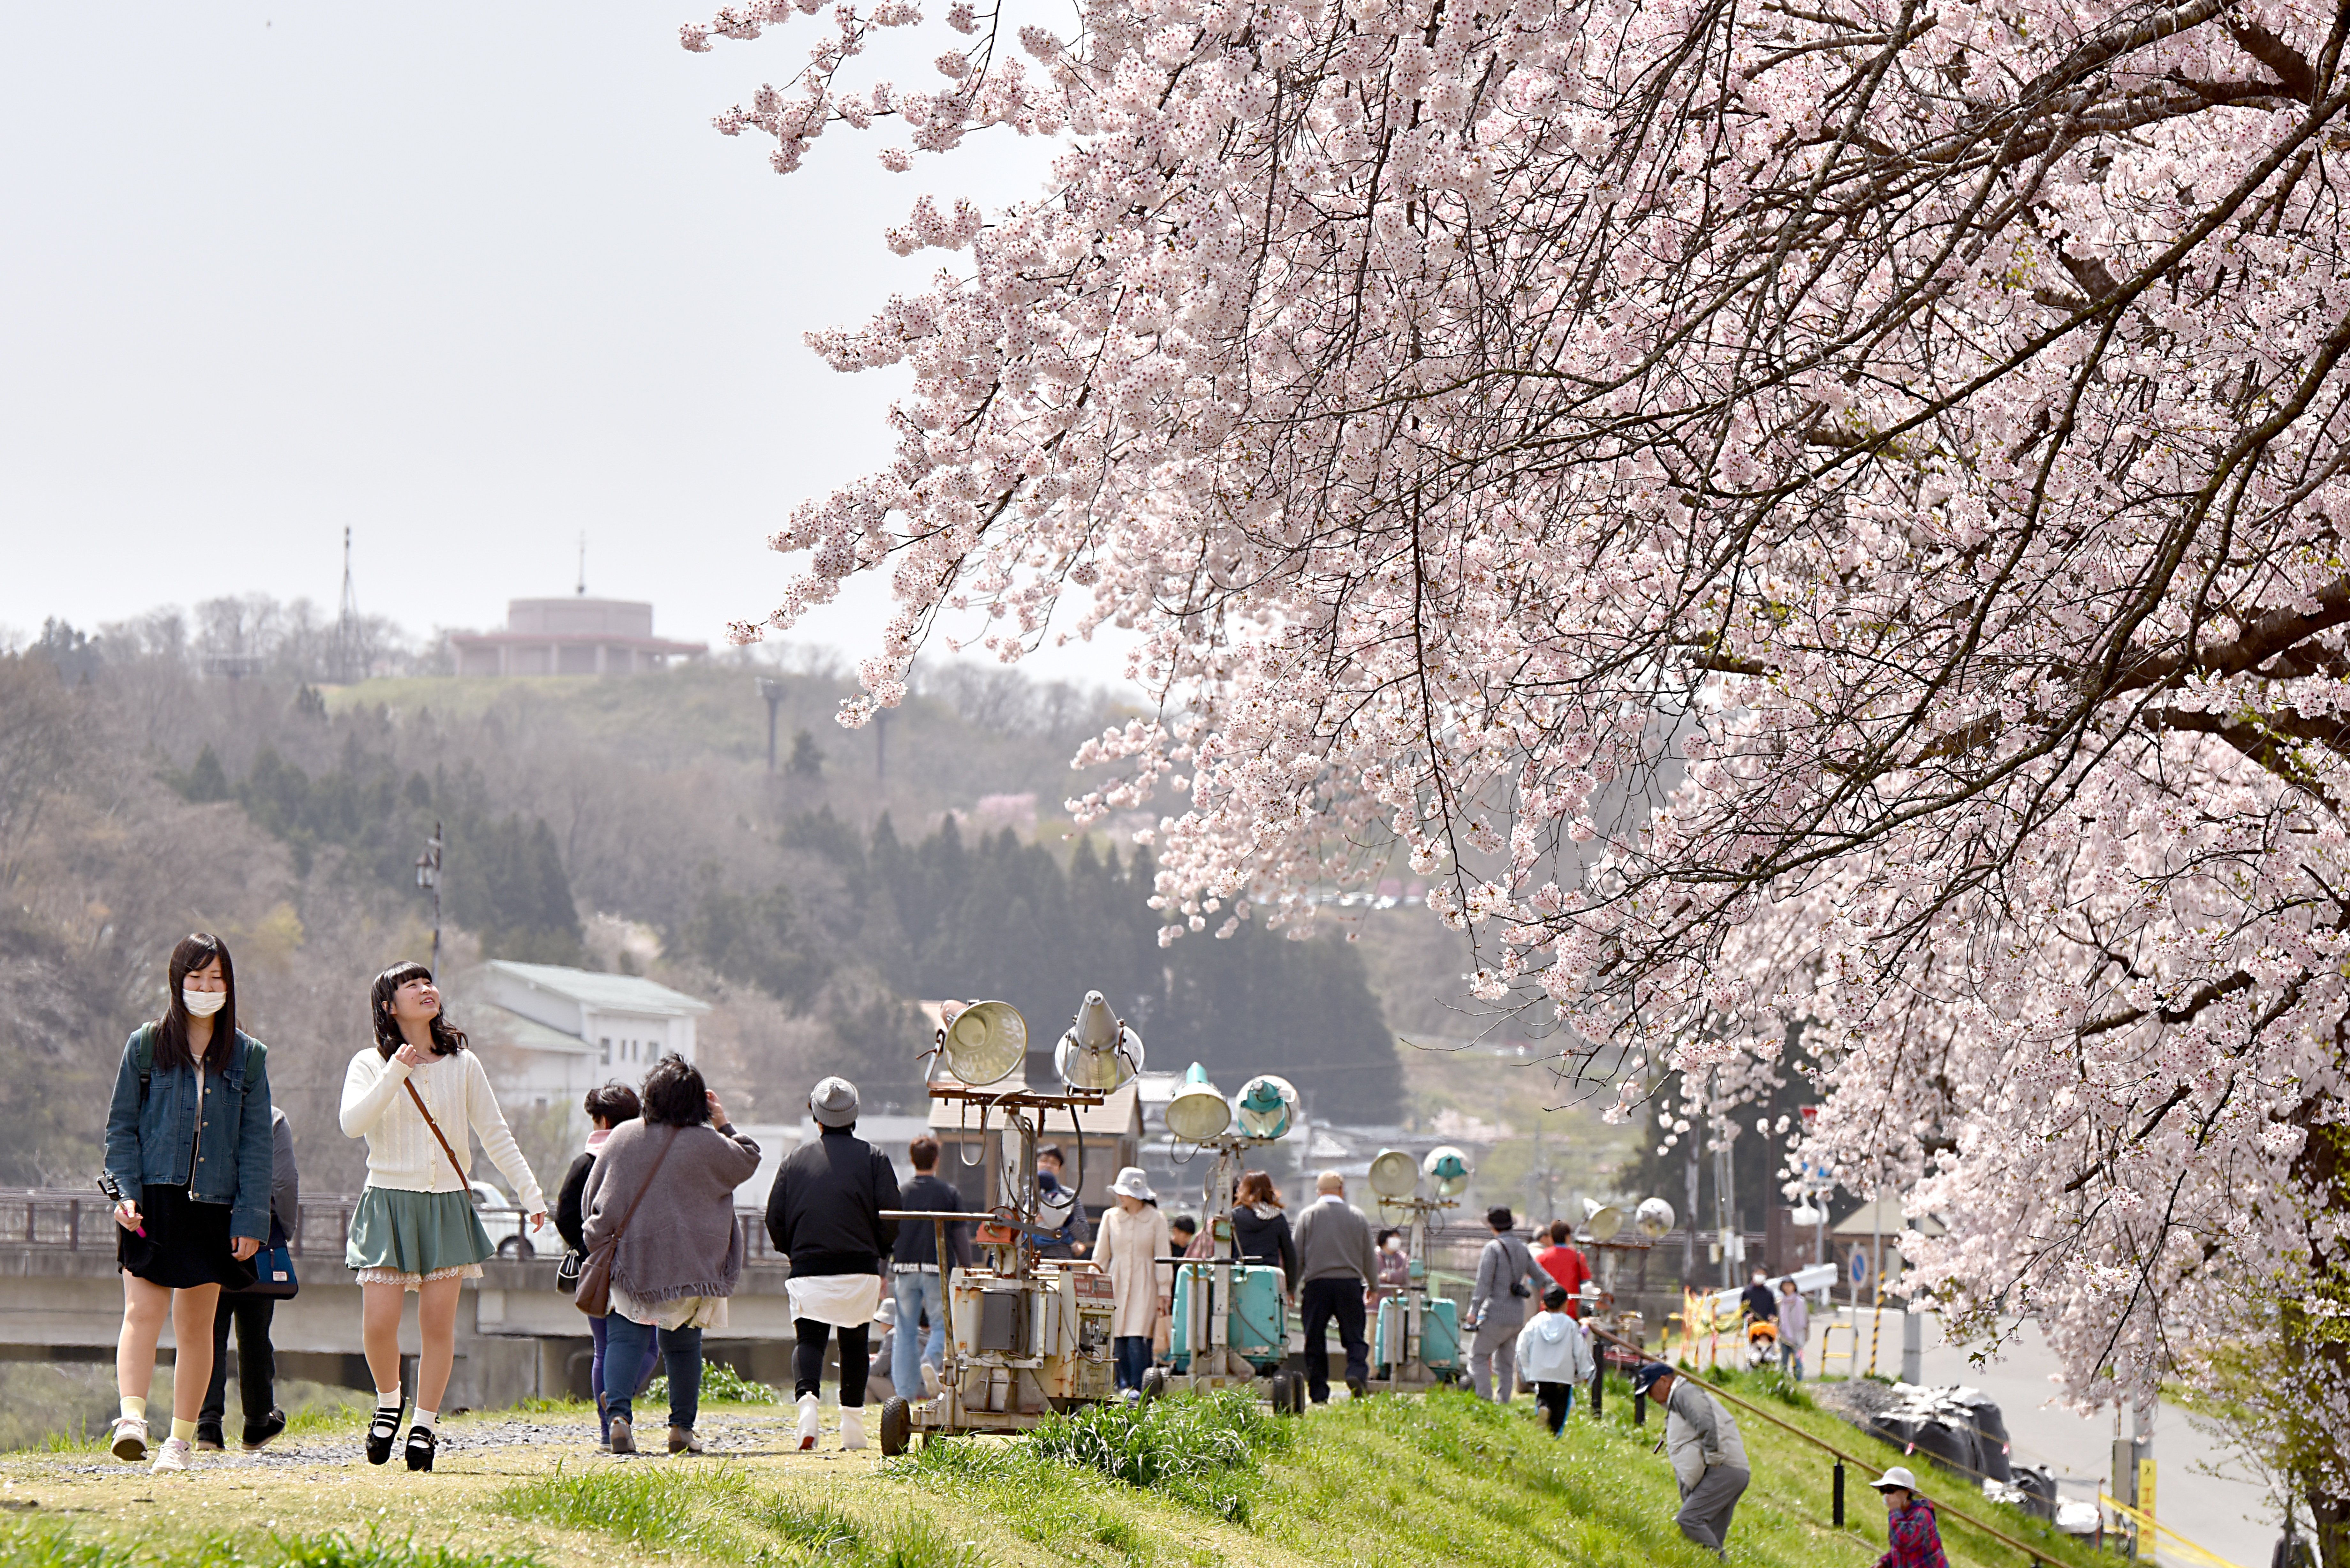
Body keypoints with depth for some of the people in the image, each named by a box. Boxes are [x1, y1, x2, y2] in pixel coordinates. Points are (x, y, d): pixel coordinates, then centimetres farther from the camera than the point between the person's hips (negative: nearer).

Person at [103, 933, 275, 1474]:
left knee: (196, 1326, 6)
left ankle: (182, 1437, 13)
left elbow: (256, 1144, 6)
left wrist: (251, 1218, -1)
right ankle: (132, 1418, -26)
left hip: (213, 1207, 1)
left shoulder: (248, 1057, 7)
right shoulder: (146, 1046, 5)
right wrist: (126, 1192, -7)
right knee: (143, 1312, -15)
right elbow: (121, 1126, 5)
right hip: (152, 1204, -1)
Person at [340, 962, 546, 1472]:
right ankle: (388, 1403, 18)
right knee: (378, 1323, -9)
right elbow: (352, 1123, -13)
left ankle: (425, 1425, 11)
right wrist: (394, 1076, -21)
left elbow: (495, 1135, 11)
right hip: (389, 1202, -2)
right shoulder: (370, 1065, 3)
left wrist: (530, 1193, 5)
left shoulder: (463, 1065, 9)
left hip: (448, 1205, 2)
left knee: (438, 1323, -1)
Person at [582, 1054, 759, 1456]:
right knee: (683, 1345, 13)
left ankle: (619, 1412, -22)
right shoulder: (709, 1145, -8)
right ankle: (682, 1426, 14)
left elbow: (592, 1198, 8)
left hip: (632, 1261, 1)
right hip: (692, 1267, -1)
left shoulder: (622, 1137, 1)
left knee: (625, 1337, -1)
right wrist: (725, 1125, 15)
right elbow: (748, 1163, 10)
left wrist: (599, 1243, 19)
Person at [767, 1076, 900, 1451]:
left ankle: (807, 1397, -26)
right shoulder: (873, 1157, 3)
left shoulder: (796, 1159, 8)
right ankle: (853, 1428, 9)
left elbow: (775, 1219, 8)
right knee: (854, 1343, 9)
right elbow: (891, 1215, -3)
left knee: (809, 1339, 2)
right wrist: (880, 1253, 14)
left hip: (808, 1267, 0)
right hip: (859, 1270, 0)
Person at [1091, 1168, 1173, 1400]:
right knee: (1118, 1337, -2)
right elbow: (1100, 1256, 13)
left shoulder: (1156, 1220, 2)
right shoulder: (1111, 1218, 9)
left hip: (1144, 1285, -3)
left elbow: (1163, 1259, 3)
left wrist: (1164, 1293, 0)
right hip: (1117, 1282, 3)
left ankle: (1137, 1388, -12)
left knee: (1137, 1337, -13)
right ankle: (1124, 1384, 7)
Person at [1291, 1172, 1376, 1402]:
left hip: (1317, 1283, -1)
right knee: (1354, 1337, 5)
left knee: (1315, 1340, 4)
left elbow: (1297, 1256, 3)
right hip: (1351, 1283, 1)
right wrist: (1374, 1286, 27)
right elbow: (1370, 1258, 13)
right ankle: (1357, 1372, -21)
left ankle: (1319, 1393, 1)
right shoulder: (1358, 1216, 7)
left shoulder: (1307, 1216, 3)